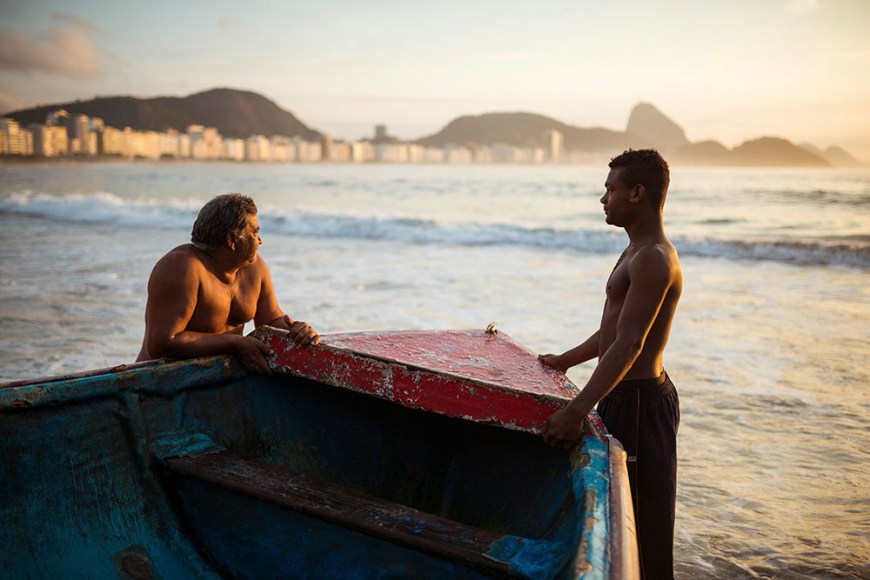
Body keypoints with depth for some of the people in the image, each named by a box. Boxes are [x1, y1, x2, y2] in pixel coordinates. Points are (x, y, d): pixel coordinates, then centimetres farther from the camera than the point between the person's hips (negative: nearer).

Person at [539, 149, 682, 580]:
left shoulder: (653, 260, -20)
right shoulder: (638, 252, 14)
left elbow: (628, 345, -27)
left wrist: (577, 410, -31)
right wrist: (566, 360, 28)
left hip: (639, 401, -11)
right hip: (625, 396, 11)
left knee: (643, 520, -1)